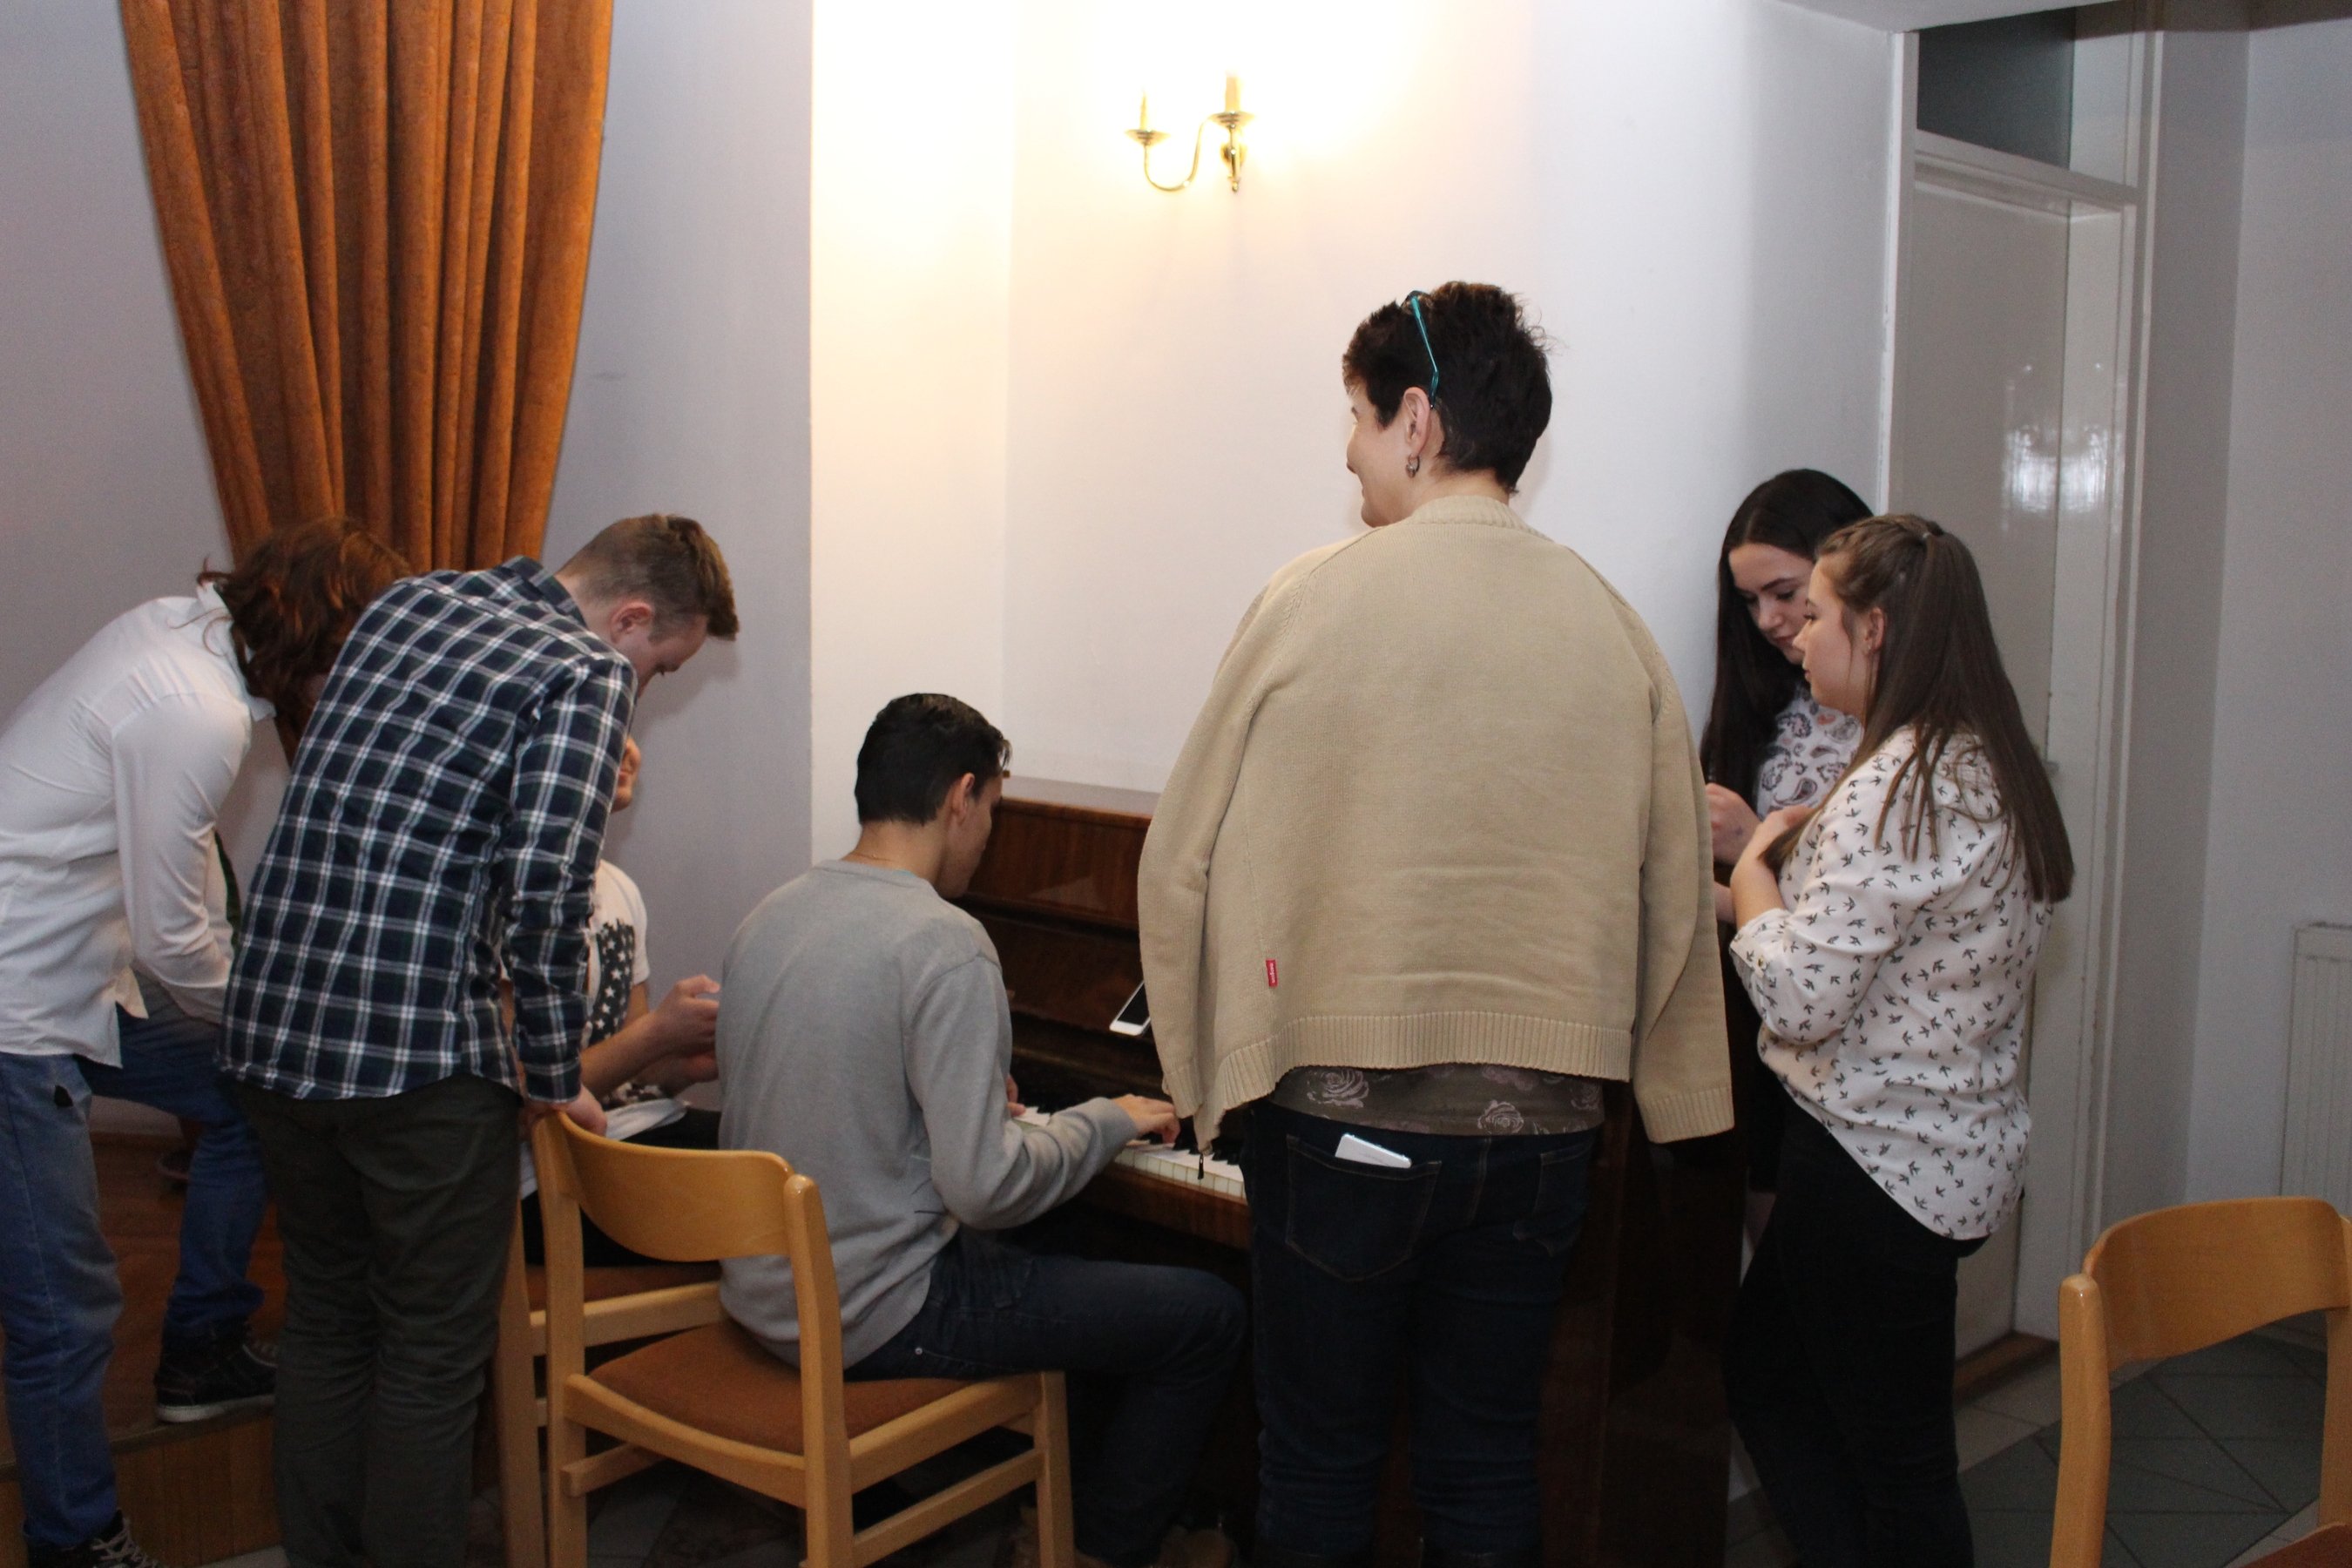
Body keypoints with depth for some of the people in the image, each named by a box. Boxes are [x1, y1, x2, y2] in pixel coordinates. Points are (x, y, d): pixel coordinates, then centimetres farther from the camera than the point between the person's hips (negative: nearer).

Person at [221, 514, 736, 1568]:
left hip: (269, 1023, 8)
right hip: (416, 1049, -8)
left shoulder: (407, 604, 15)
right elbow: (543, 894, -20)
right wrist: (555, 1076, -7)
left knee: (323, 1317, 22)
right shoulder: (587, 674, -9)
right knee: (433, 1349, 9)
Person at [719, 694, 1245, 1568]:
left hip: (764, 1292, 9)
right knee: (1209, 1315, 2)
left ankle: (1064, 1498, 36)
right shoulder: (945, 945, -21)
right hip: (872, 1320, -9)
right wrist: (1109, 1121, -7)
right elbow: (986, 1187, -24)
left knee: (1053, 1261, 31)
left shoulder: (768, 919, 4)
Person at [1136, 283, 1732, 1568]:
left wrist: (1205, 1069, 7)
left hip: (1337, 1112, -3)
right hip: (1537, 1115, 3)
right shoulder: (1609, 622, 0)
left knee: (1317, 1460, 13)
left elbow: (1188, 861, -5)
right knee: (1487, 1461, 17)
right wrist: (1609, 1065, 20)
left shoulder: (1315, 600, -9)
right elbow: (1672, 891, 6)